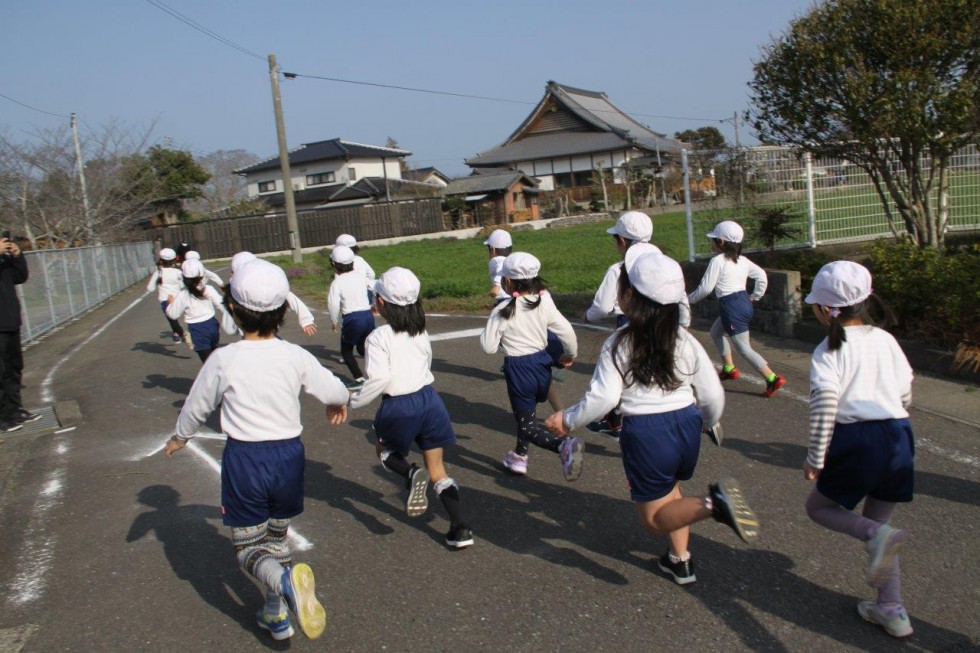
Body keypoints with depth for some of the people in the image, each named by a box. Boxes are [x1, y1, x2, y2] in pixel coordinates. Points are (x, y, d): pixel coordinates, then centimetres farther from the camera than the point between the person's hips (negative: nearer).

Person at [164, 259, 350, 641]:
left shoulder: (224, 360, -12)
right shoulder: (295, 356, -7)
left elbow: (197, 406, 2)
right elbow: (335, 392, 2)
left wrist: (180, 438, 23)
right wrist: (337, 405, 27)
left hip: (244, 458, -3)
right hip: (289, 454, 3)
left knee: (249, 547, 10)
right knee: (277, 538, 24)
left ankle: (285, 581, -22)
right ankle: (276, 616, 31)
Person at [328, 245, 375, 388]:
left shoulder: (337, 283, -8)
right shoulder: (360, 278, 8)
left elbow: (333, 304, -12)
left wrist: (334, 321, 2)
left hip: (352, 319, -6)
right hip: (368, 315, 6)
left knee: (346, 350, 14)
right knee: (363, 348, 24)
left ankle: (359, 379, 5)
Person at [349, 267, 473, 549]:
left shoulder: (378, 337, -13)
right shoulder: (421, 332, 6)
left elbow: (379, 378, -22)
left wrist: (355, 401, -10)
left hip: (398, 407, -5)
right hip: (429, 399, 5)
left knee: (385, 449, 27)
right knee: (437, 468, 15)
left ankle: (412, 474, -5)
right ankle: (459, 528, 7)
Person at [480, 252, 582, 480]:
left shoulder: (502, 311, -14)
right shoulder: (544, 303, -4)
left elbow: (489, 347, -11)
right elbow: (566, 331, -5)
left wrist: (487, 331, 9)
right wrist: (569, 354, 13)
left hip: (518, 368, -5)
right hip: (542, 364, 6)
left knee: (527, 424, 2)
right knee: (526, 412, 26)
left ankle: (564, 445, -23)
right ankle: (519, 456, 37)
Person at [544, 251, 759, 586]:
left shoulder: (618, 345, -10)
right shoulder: (685, 341, 1)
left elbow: (603, 398, -17)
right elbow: (712, 395, 5)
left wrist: (568, 420, -1)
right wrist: (709, 422, 26)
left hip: (646, 435, -5)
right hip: (686, 425, 5)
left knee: (655, 517, 9)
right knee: (670, 494, 31)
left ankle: (712, 503, -18)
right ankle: (680, 560, 32)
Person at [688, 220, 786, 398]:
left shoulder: (717, 261, -12)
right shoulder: (742, 260, 11)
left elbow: (705, 288, -13)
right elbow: (761, 275, 10)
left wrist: (689, 299, 2)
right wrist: (755, 296, 19)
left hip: (731, 306, -9)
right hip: (744, 301, 9)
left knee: (743, 348, -5)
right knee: (716, 331, 27)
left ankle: (773, 378, -12)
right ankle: (729, 368, 31)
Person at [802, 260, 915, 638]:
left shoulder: (829, 350, -7)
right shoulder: (886, 340, 9)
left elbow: (824, 405, -17)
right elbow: (906, 394, 14)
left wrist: (815, 458, -11)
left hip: (855, 440, -6)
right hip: (898, 436, 6)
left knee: (818, 506, 17)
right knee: (875, 522, 21)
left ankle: (878, 535, -11)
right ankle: (892, 609, 19)